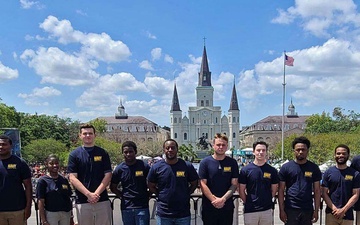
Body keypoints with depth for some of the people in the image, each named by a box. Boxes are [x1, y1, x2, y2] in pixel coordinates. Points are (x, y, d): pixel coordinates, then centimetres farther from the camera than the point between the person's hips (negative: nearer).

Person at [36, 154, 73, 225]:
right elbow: (41, 201, -8)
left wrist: (71, 217, 12)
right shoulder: (43, 181, -5)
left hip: (66, 214, 4)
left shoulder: (64, 180, 7)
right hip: (51, 213, -4)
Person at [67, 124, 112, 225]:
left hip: (102, 200, 1)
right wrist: (89, 194, -13)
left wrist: (96, 193, -11)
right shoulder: (74, 155, 5)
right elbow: (72, 178, -3)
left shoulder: (103, 153, 8)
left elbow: (108, 175, 3)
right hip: (82, 202, -1)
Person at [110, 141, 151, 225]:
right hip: (126, 208, 2)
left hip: (142, 206, -2)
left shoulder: (144, 166, -3)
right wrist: (122, 196, 0)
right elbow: (113, 187, 11)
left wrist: (148, 195, 0)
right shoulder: (119, 169, 1)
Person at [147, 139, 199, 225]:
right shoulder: (156, 167, -1)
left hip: (183, 214, 0)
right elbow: (151, 186, 8)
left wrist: (185, 195, 1)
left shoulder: (187, 166, -2)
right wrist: (160, 195, 0)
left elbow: (194, 184, 9)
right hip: (163, 214, 0)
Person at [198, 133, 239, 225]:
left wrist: (223, 199, -13)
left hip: (227, 207, 1)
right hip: (209, 207, -1)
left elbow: (234, 184, 0)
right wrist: (214, 200, -14)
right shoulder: (205, 162, -1)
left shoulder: (232, 163, 4)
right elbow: (203, 184, -5)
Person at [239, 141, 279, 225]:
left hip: (267, 210, 2)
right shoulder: (245, 170, -2)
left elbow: (274, 190, 9)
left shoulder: (272, 170, 2)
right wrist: (248, 203, 1)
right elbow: (241, 191, 1)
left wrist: (266, 201, 5)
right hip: (250, 211, -1)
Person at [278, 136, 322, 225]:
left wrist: (316, 210, 0)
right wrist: (281, 210, -6)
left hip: (308, 210, 2)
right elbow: (281, 190, 0)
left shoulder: (314, 168, 5)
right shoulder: (286, 167, 0)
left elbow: (317, 191, 6)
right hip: (290, 210, -2)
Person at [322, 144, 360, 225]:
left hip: (347, 215, 0)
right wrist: (334, 209, -10)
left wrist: (343, 210, -12)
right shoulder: (328, 172, 3)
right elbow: (324, 193, 1)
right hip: (331, 213, 0)